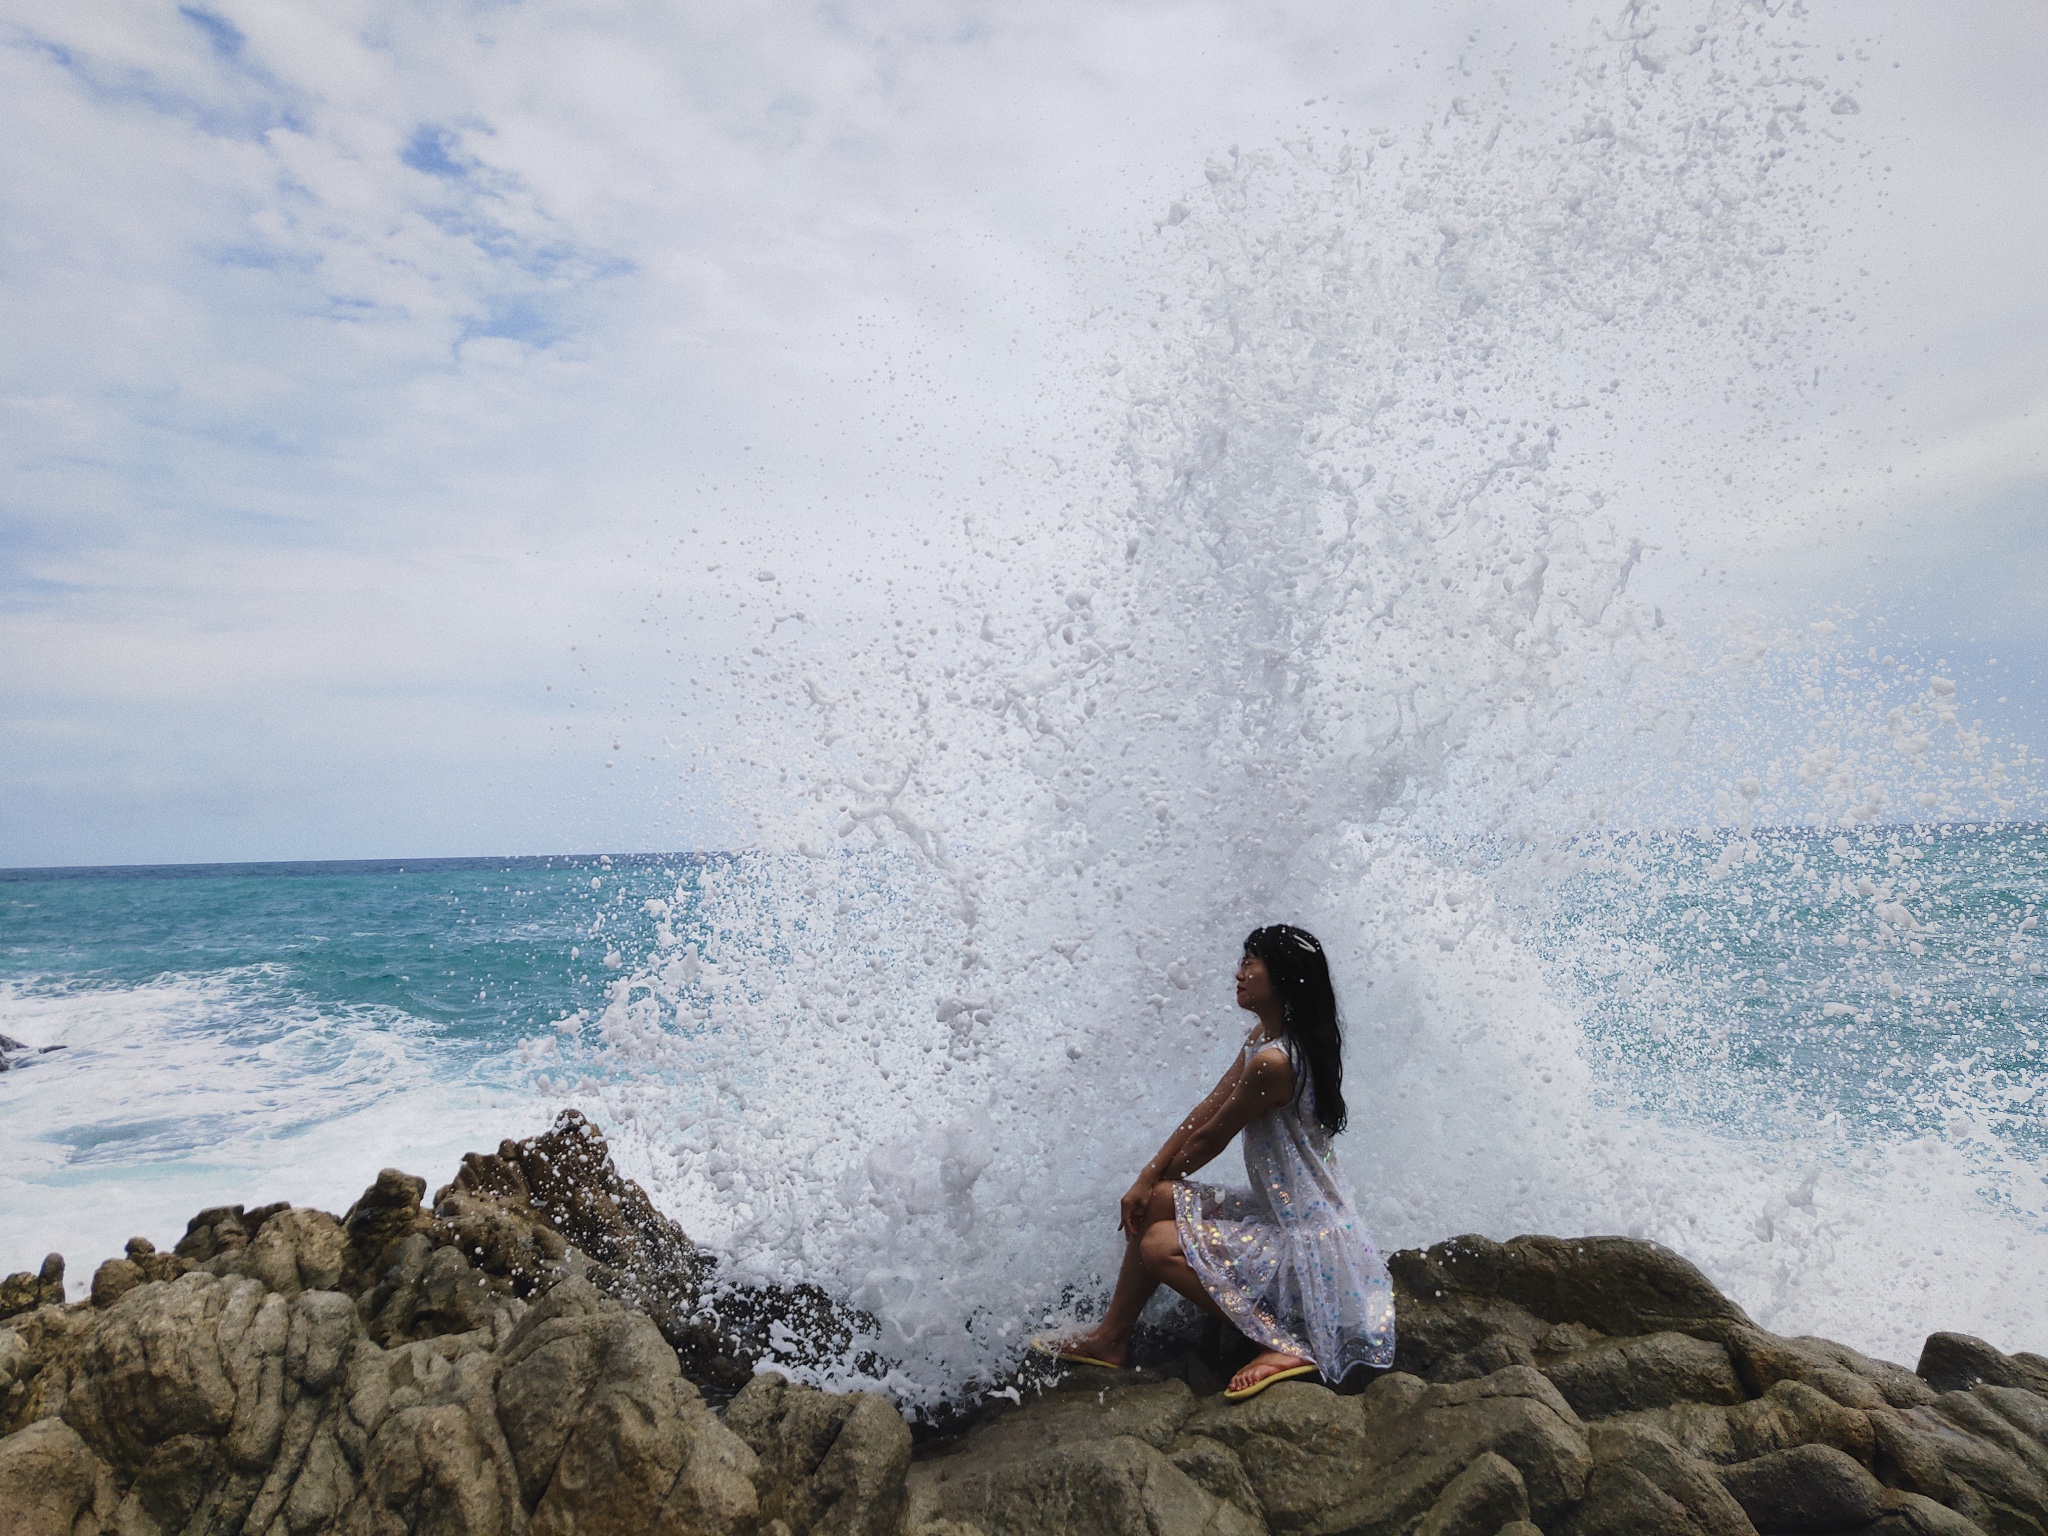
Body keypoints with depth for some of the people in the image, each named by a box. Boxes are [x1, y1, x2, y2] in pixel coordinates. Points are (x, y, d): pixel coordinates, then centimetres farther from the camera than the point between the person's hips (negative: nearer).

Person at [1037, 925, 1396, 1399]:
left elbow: (1210, 1138, -13)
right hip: (1281, 1212, 10)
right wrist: (1147, 1179, 3)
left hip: (1309, 1242, -10)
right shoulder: (1263, 1037, 5)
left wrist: (1160, 1180, 6)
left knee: (1160, 1246, -12)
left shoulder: (1273, 1062, -26)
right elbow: (1205, 1111, 7)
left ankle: (1285, 1346, -7)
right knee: (1156, 1203, 4)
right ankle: (1111, 1337, 15)